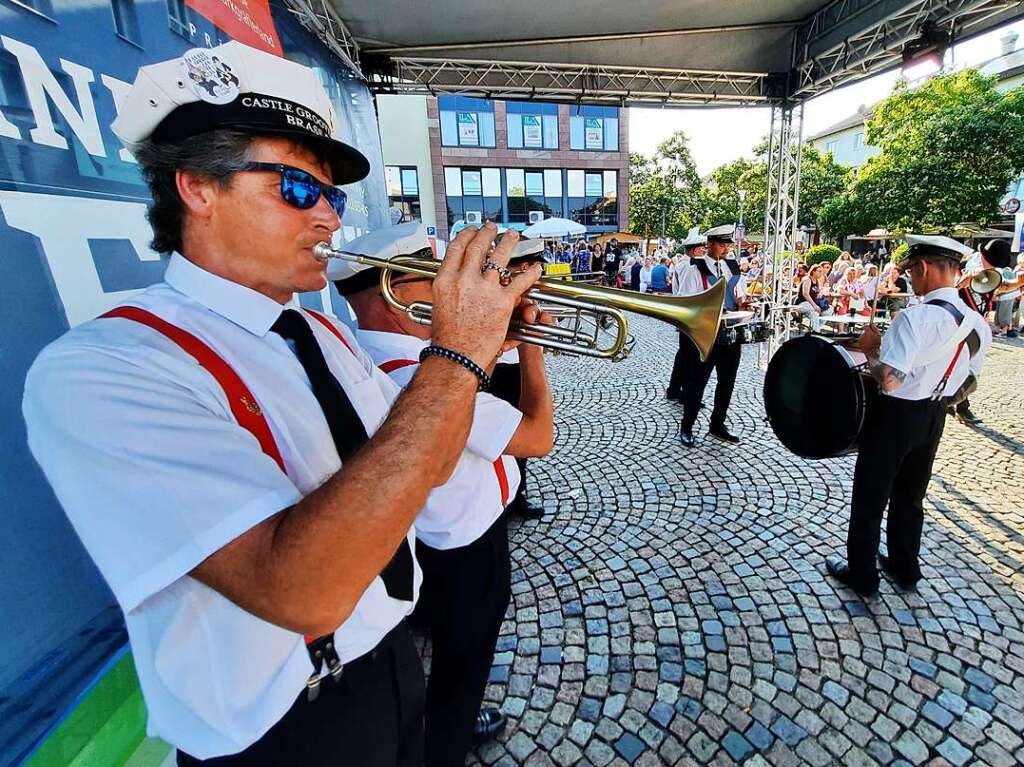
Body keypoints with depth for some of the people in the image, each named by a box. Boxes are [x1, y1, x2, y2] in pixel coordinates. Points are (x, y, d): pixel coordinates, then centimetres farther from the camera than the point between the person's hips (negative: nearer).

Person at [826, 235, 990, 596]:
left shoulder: (917, 316, -25)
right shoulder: (979, 323, 2)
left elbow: (888, 380, -30)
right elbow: (966, 386, 11)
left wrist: (869, 348, -14)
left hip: (896, 416, -8)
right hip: (933, 417, 8)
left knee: (869, 498, 8)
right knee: (909, 496, 23)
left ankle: (861, 575, 23)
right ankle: (905, 568, 40)